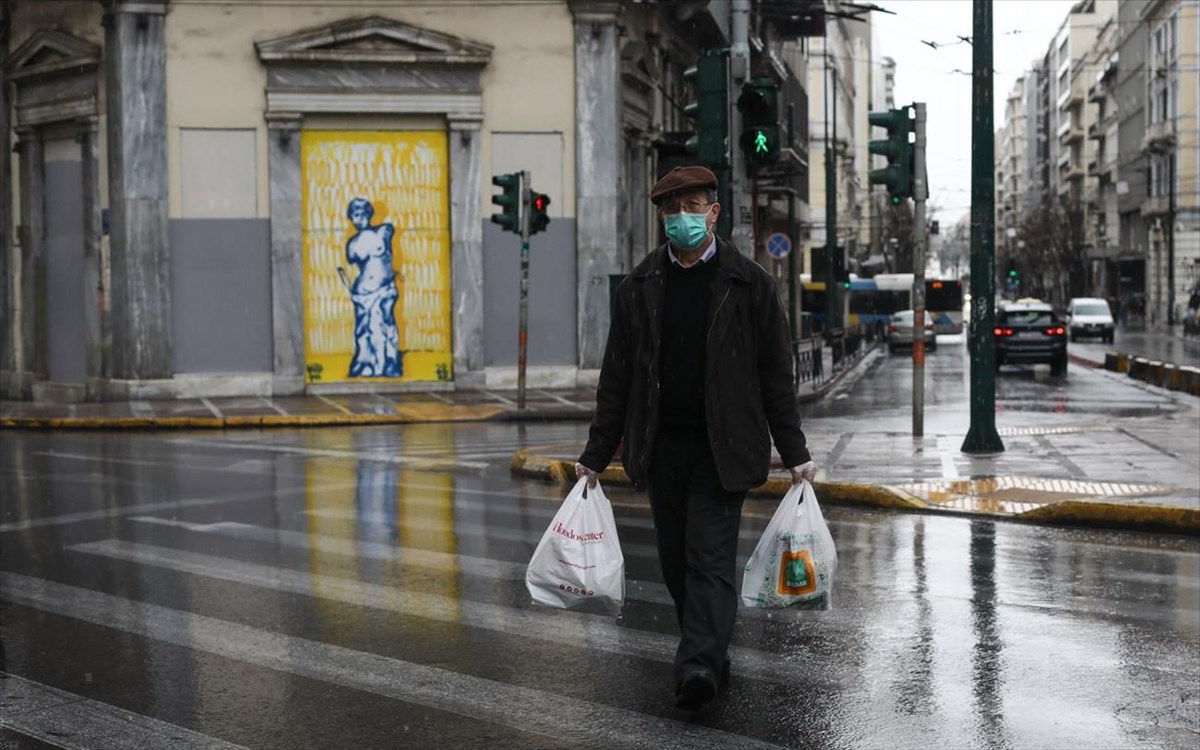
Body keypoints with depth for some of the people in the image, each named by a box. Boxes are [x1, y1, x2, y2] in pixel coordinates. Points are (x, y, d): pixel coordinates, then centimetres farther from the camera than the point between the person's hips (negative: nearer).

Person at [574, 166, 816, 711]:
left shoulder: (749, 284, 0)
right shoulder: (640, 287, 7)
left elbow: (775, 375, 2)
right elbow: (617, 376, 8)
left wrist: (795, 453, -1)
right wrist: (596, 455, 6)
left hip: (721, 447, -3)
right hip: (660, 446, 4)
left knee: (710, 558, -11)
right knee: (676, 561, 10)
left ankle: (698, 666, -18)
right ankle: (710, 654, 24)